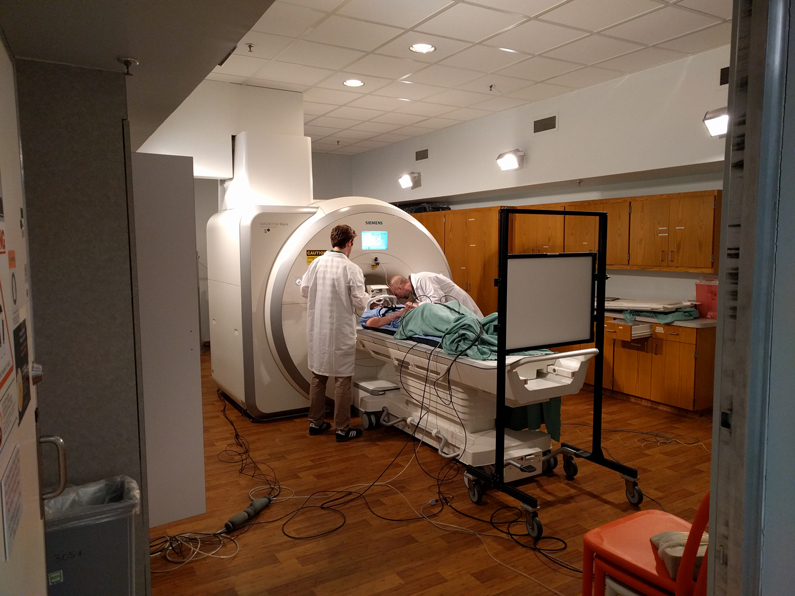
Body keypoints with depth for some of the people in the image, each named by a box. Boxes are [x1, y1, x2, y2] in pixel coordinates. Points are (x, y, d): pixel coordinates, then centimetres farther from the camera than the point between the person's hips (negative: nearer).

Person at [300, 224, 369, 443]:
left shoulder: (316, 263, -3)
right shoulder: (351, 269, -16)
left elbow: (304, 290, 6)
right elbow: (360, 303, -13)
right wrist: (366, 297, 9)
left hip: (317, 329, 5)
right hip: (340, 331, -5)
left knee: (318, 376, 17)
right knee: (342, 379, 6)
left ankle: (316, 422, 28)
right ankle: (342, 429, 14)